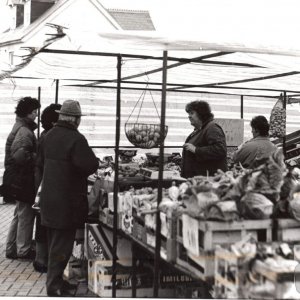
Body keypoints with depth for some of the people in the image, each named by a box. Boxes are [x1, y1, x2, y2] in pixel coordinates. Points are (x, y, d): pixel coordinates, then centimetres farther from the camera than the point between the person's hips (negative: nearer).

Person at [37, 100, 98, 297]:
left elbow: (41, 162, 15)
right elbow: (91, 166, -24)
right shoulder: (76, 138, -20)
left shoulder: (50, 135, 6)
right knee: (62, 245, 1)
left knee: (54, 242, 18)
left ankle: (55, 280, 30)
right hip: (67, 201, -8)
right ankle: (54, 286, 7)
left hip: (49, 197, 8)